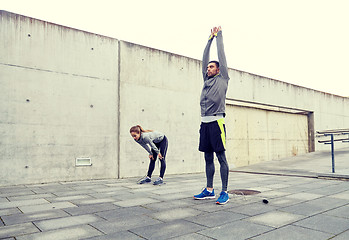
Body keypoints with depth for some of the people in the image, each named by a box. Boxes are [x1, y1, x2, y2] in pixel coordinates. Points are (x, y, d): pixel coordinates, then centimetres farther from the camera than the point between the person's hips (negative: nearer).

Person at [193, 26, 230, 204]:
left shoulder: (222, 79, 6)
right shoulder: (207, 79, 20)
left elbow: (221, 55, 9)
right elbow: (205, 58, 25)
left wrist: (219, 35, 19)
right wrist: (210, 38, 30)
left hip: (216, 122, -6)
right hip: (205, 123, 7)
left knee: (221, 158, -4)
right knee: (208, 158, 10)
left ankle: (224, 192, 3)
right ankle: (209, 190, 19)